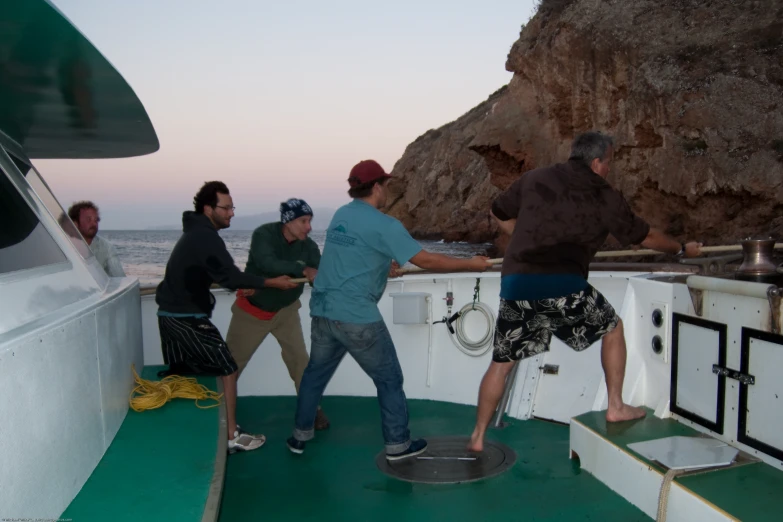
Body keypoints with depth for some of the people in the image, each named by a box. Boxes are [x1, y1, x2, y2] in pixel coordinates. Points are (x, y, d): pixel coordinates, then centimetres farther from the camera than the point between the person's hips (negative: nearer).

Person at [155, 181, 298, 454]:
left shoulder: (195, 232, 14)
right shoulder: (206, 238, -18)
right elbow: (231, 277, -21)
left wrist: (243, 284, 12)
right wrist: (274, 282, -15)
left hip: (171, 315, 10)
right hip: (187, 318, -9)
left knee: (181, 374, 17)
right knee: (227, 370, -2)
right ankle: (232, 436, 3)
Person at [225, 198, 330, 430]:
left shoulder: (308, 246, -14)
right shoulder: (263, 234, -25)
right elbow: (266, 263, -43)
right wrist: (303, 270, -50)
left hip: (285, 310, 2)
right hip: (251, 309, -2)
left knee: (299, 358, -5)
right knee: (231, 361, 9)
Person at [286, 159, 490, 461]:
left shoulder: (340, 215, 12)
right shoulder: (383, 225, -11)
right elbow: (426, 260, -12)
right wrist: (472, 264, -3)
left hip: (322, 311, 7)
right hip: (357, 317, -7)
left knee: (316, 373, 22)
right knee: (389, 379, 9)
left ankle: (300, 436, 31)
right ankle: (398, 444, 17)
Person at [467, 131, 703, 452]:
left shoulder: (535, 179, 15)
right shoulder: (605, 197, 9)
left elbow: (499, 214, 25)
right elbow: (644, 236, 22)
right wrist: (681, 249, 39)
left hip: (515, 283, 3)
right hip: (563, 286, -3)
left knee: (501, 362, 14)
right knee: (612, 328, 24)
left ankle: (478, 436, 20)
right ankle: (616, 407, 29)